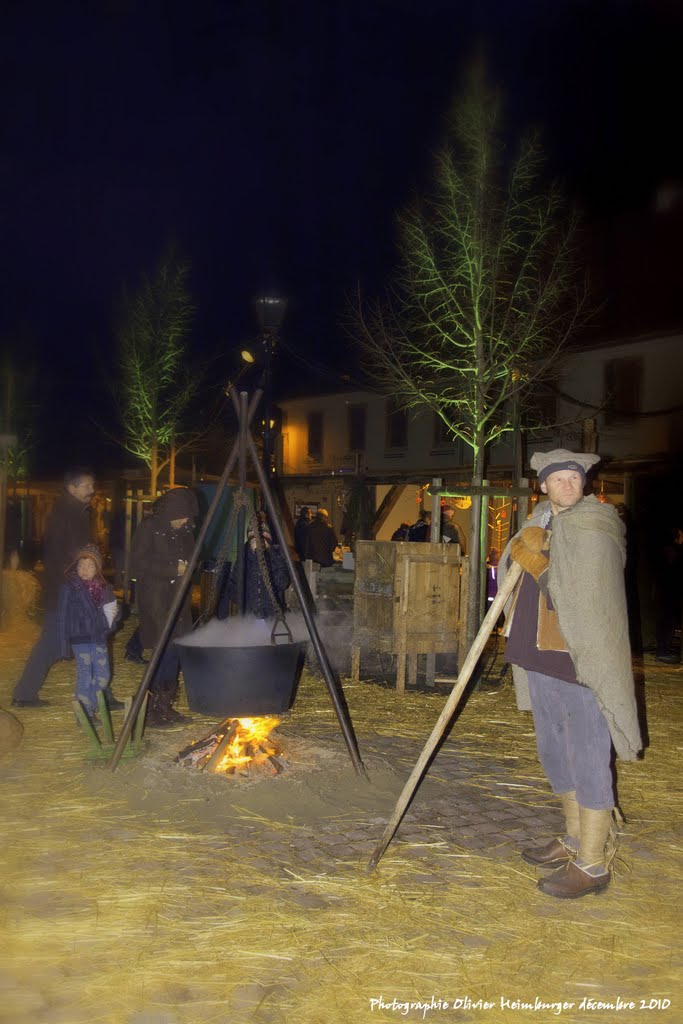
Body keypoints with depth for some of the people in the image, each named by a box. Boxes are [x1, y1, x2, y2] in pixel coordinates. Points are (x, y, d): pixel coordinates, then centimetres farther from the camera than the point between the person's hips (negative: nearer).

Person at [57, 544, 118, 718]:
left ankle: (88, 707, 27)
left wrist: (113, 615, 1)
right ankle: (85, 714, 11)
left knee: (103, 676, 8)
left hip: (99, 638, 5)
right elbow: (63, 617, -5)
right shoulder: (69, 588, -6)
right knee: (85, 676, -1)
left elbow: (110, 610, 23)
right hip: (80, 639, -5)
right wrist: (64, 645, -8)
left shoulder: (103, 588, 8)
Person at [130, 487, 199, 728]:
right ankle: (153, 710, -1)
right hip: (155, 600, -7)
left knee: (174, 652, 6)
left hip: (178, 599, 7)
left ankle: (166, 707, 15)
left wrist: (187, 567, 2)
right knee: (166, 650, -11)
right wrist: (172, 569, -16)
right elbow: (138, 565, -13)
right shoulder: (149, 528, -9)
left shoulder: (185, 530, 12)